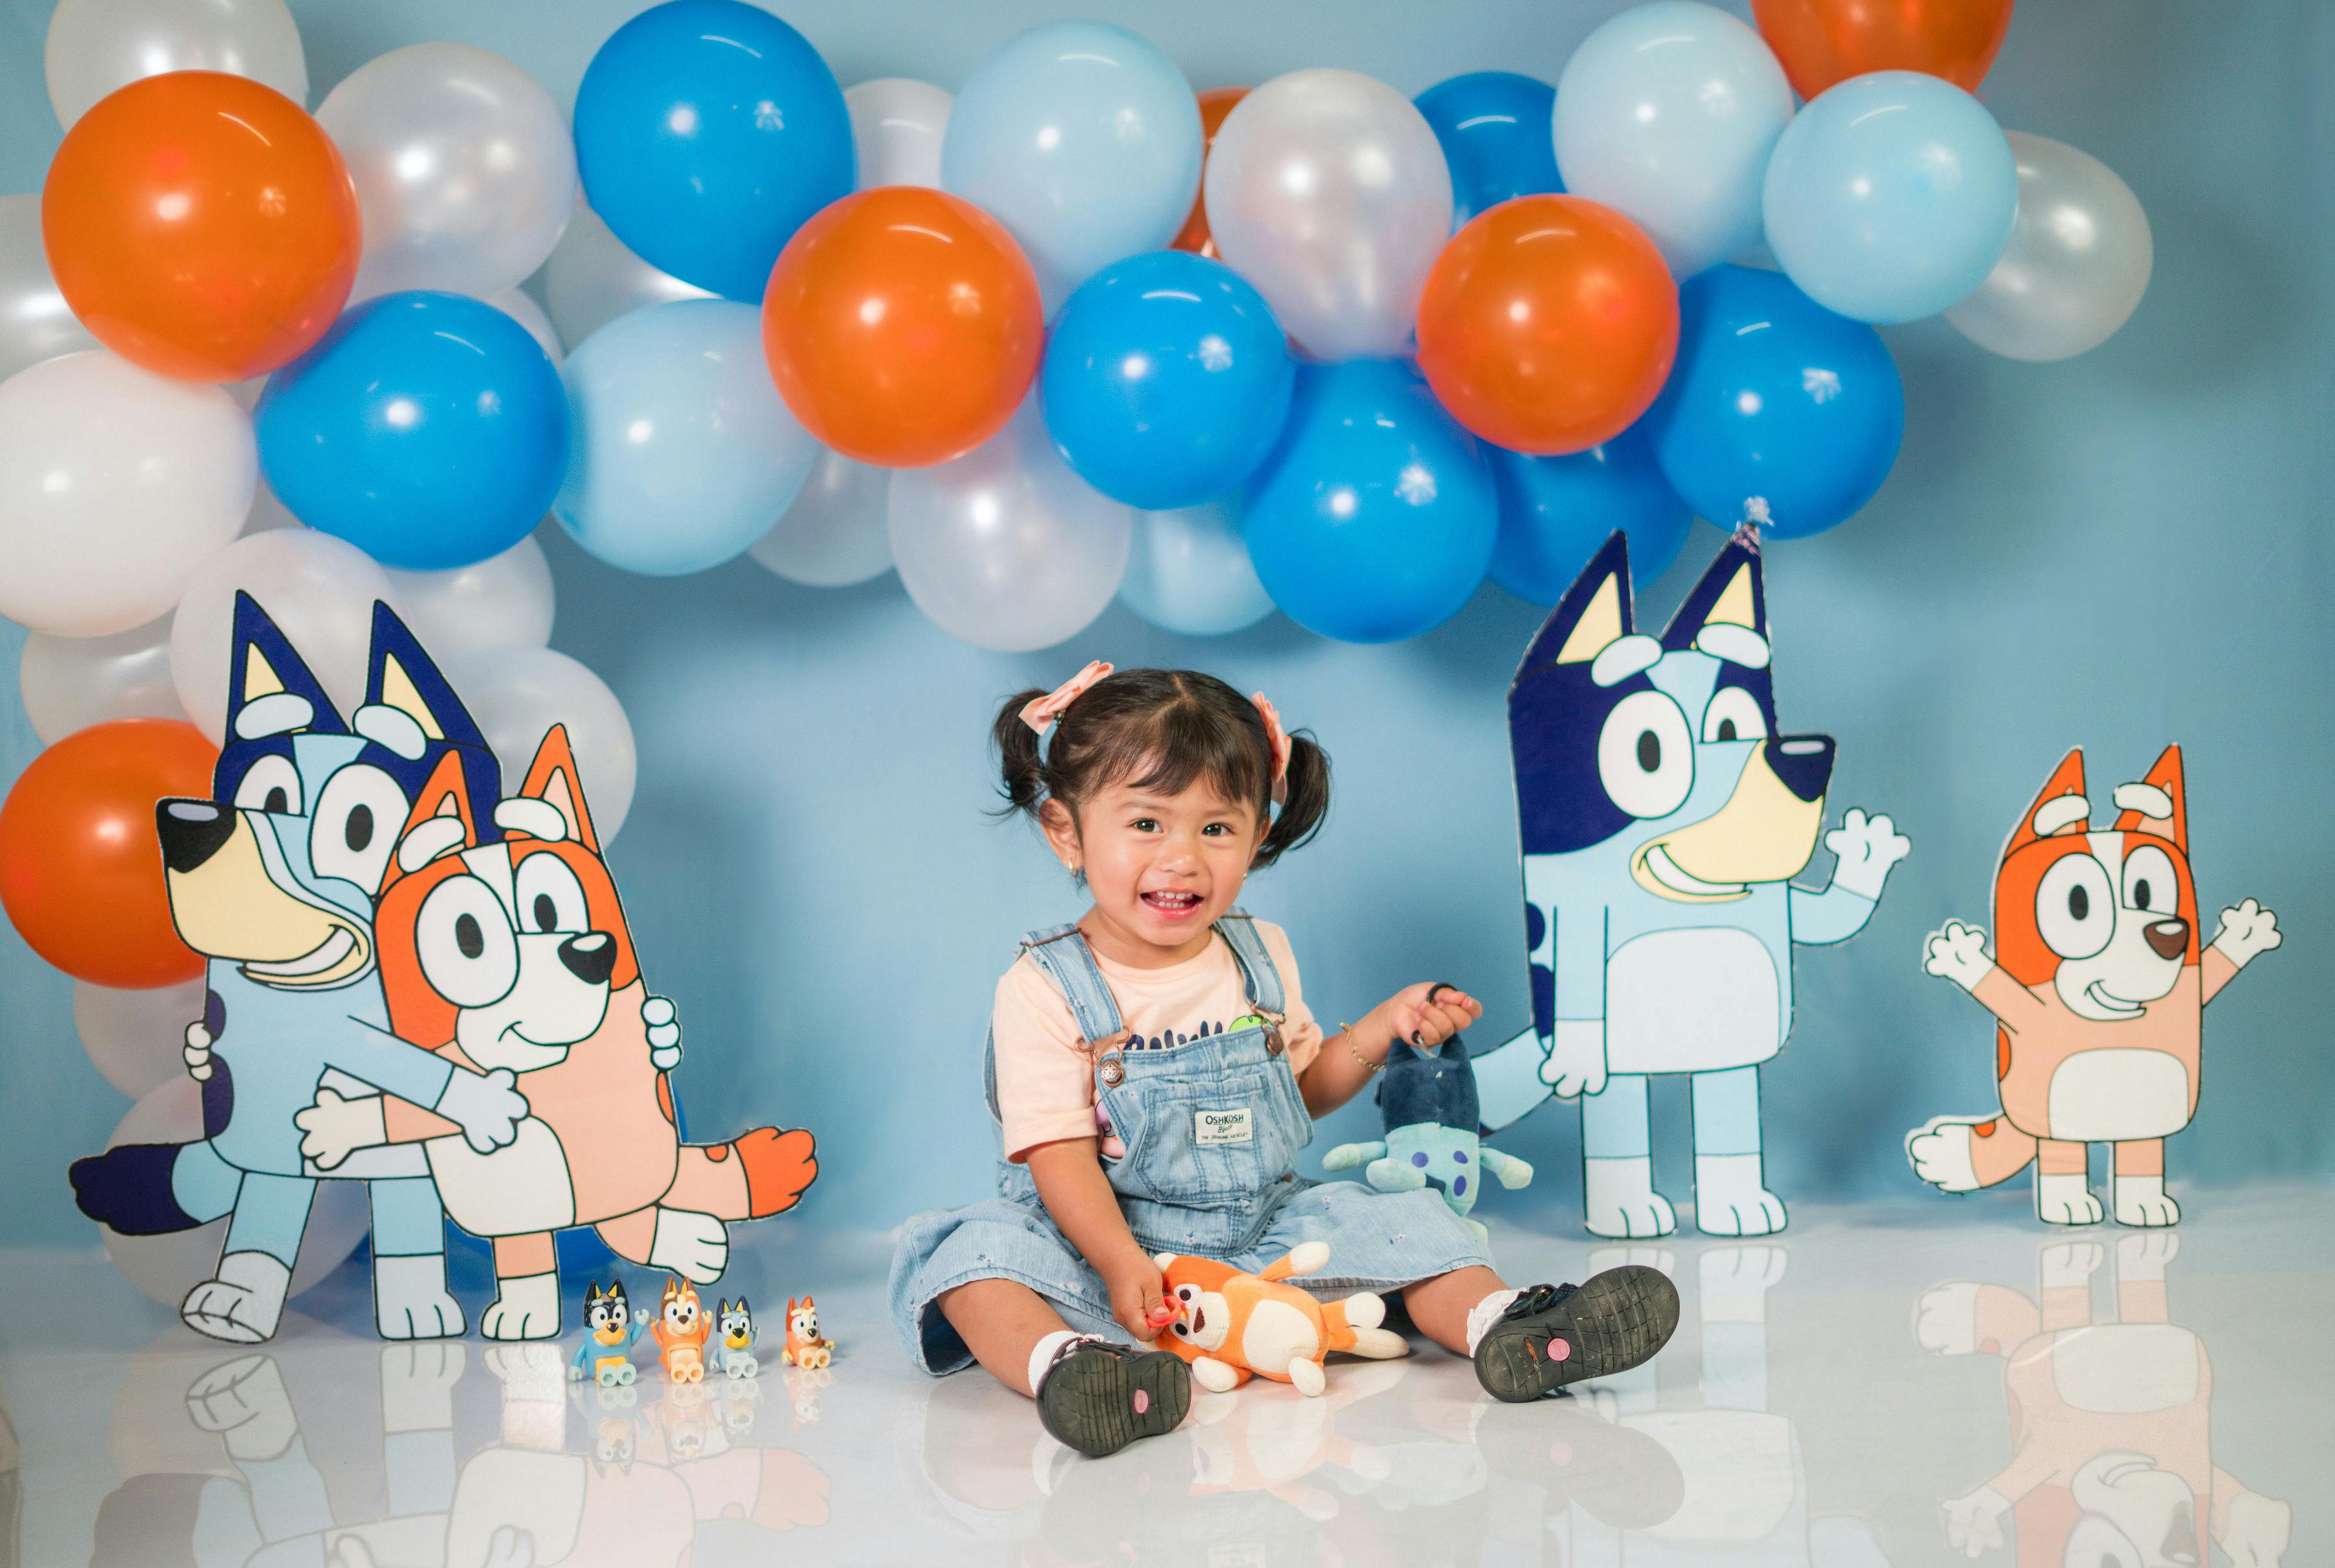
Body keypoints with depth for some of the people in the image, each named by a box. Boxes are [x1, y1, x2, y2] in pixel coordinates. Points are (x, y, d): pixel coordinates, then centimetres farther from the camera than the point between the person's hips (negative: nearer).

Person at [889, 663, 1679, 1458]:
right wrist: (1120, 1264, -33)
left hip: (1265, 1232, 5)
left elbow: (1302, 1088, 19)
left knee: (1397, 1221, -10)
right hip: (1104, 1239, -4)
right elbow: (1060, 1154, -17)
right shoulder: (1045, 990, -11)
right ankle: (1059, 1366, -56)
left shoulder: (1259, 958, 6)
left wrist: (1383, 1028, 3)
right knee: (981, 1248, -31)